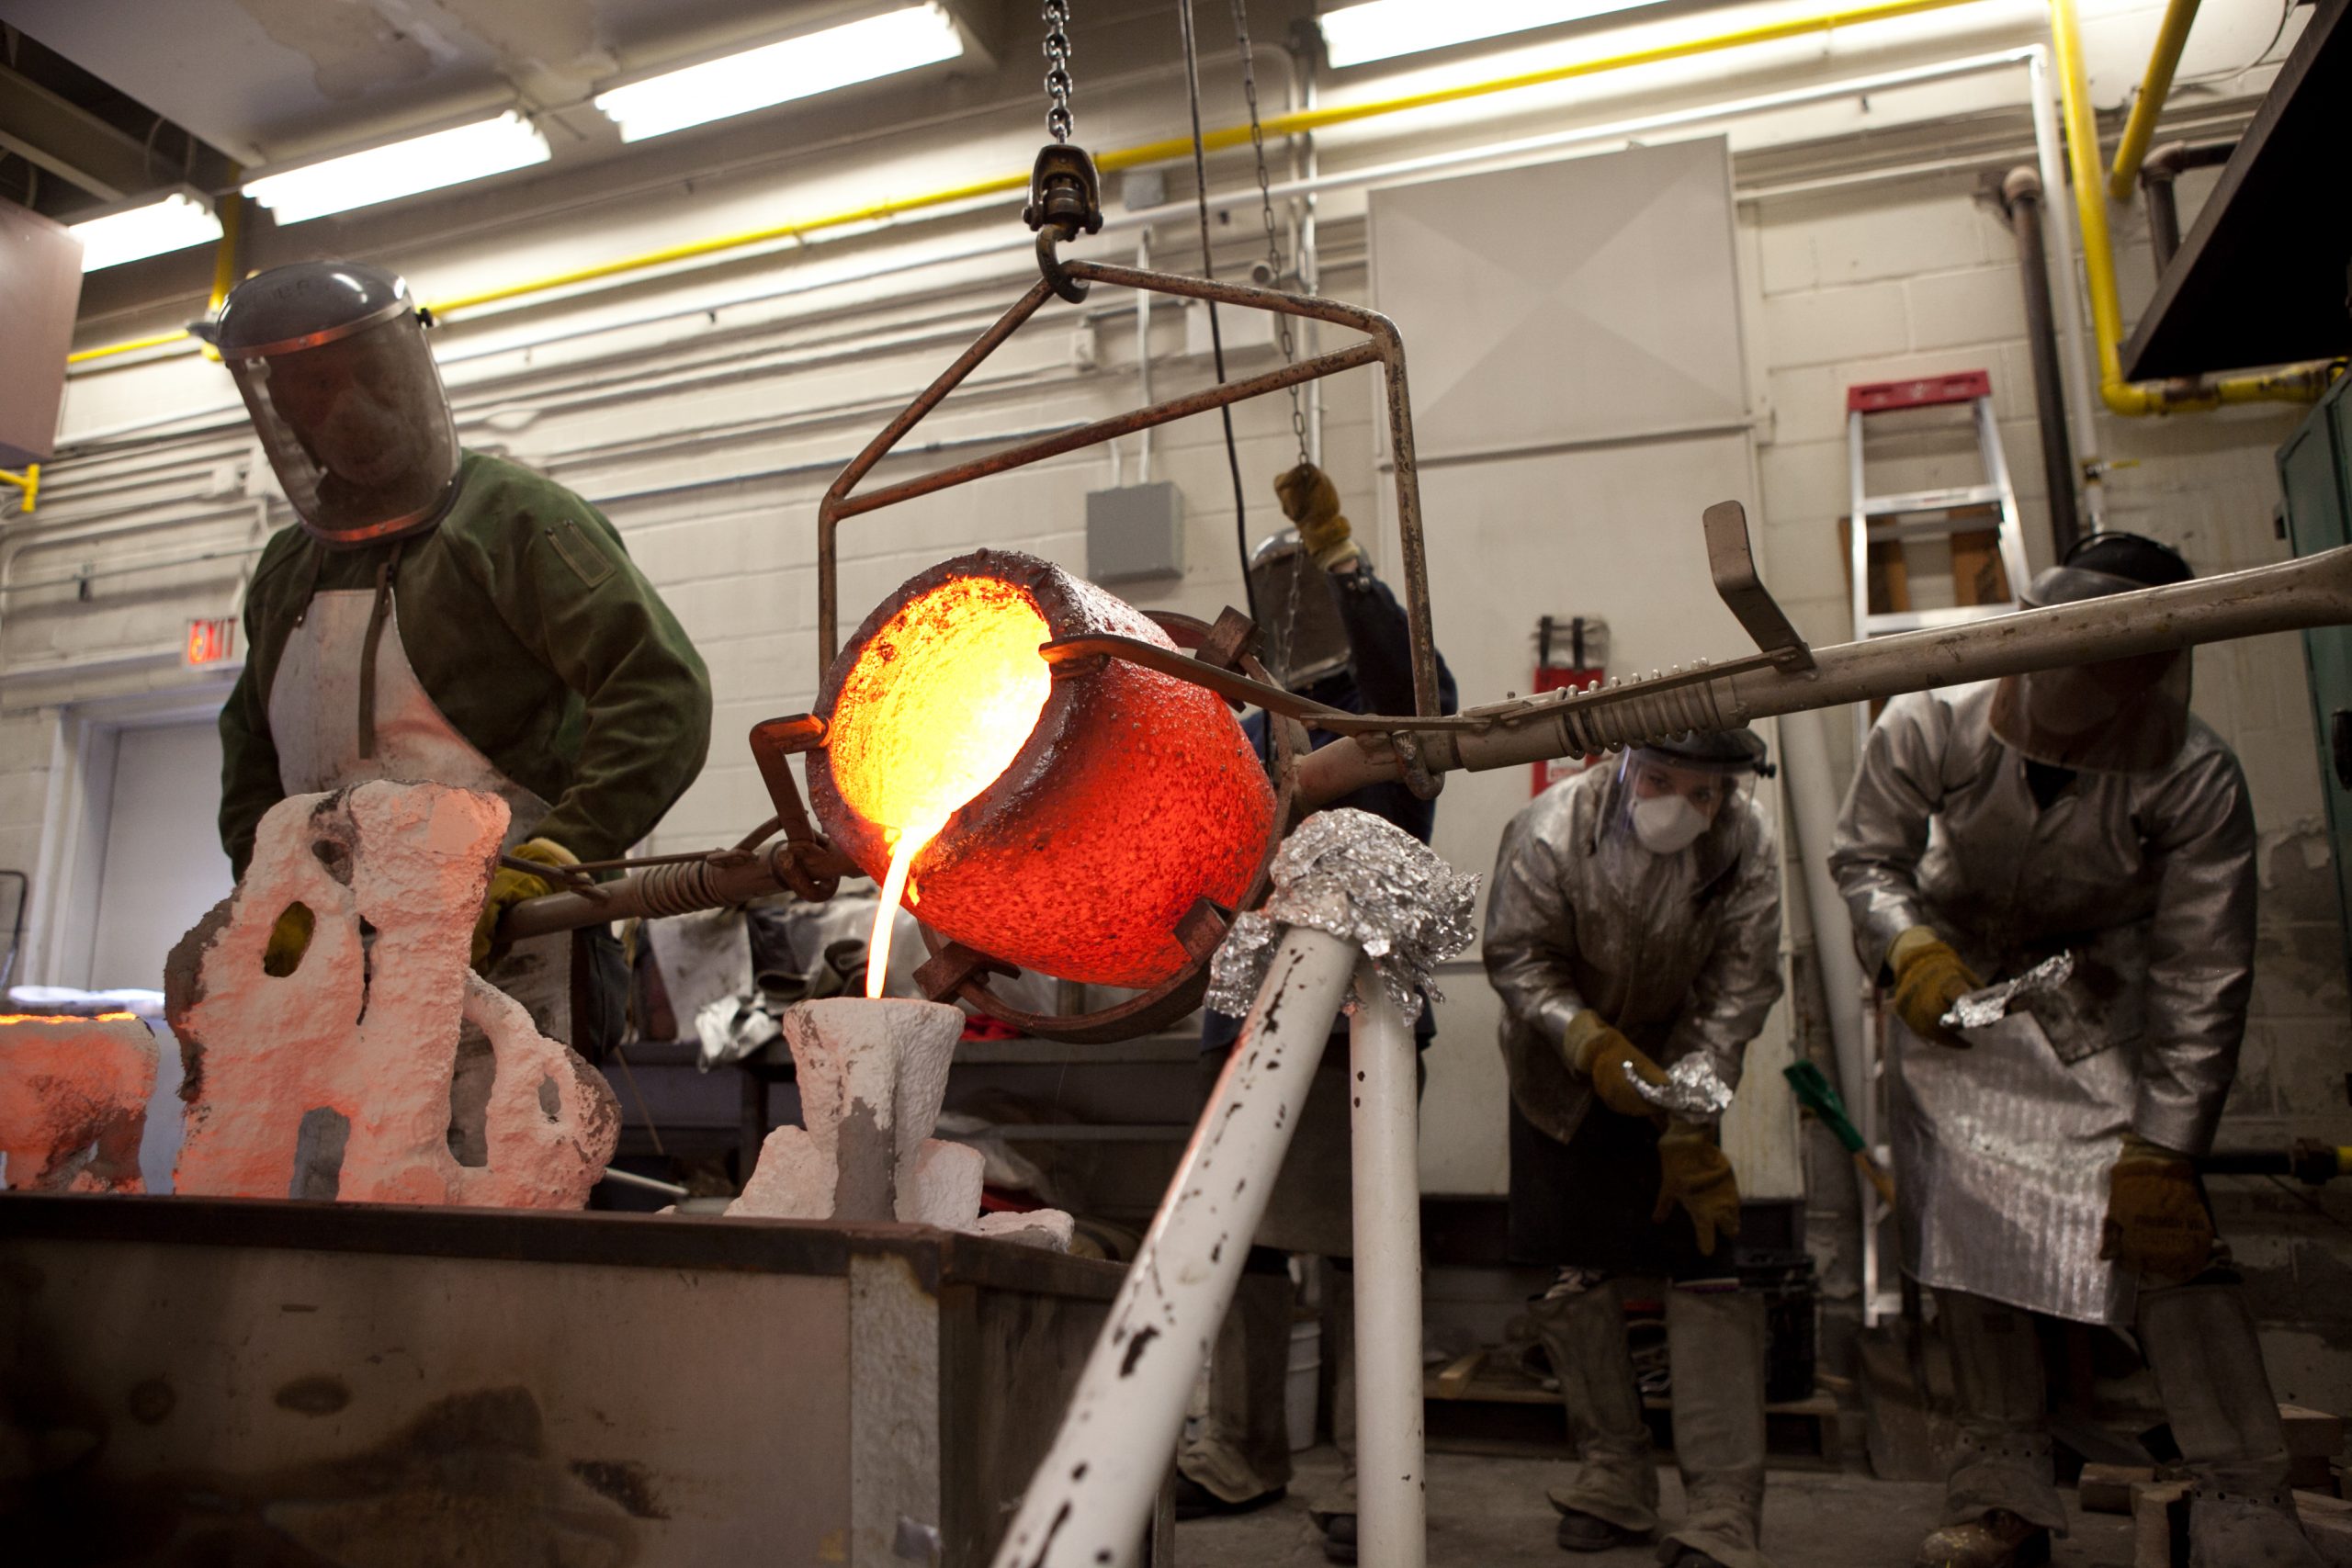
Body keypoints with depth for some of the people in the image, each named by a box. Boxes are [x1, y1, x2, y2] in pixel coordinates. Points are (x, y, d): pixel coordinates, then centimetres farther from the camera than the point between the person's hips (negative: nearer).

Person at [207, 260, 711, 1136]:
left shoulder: (513, 519, 0)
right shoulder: (285, 573, 23)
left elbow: (662, 694, -11)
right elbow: (250, 761, 31)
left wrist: (552, 854, -19)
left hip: (509, 953, -7)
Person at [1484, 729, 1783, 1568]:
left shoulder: (1748, 844, -19)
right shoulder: (1551, 829, -23)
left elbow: (1739, 985, -14)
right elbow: (1516, 957, -17)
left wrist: (1691, 1125, -18)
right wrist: (1593, 1044, -31)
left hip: (1675, 1070, 0)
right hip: (1564, 1074, 0)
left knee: (1704, 1266, -7)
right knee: (1577, 1272, 6)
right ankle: (1613, 1475, 23)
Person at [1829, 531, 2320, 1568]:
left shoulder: (2193, 776, -27)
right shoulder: (1927, 726, -25)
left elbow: (2201, 980, -21)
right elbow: (1864, 855, -9)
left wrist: (2161, 1149, -22)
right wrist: (1907, 945, -30)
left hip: (2099, 1005, -1)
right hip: (1950, 987, 1)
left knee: (2166, 1231, -16)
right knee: (1963, 1226, -1)